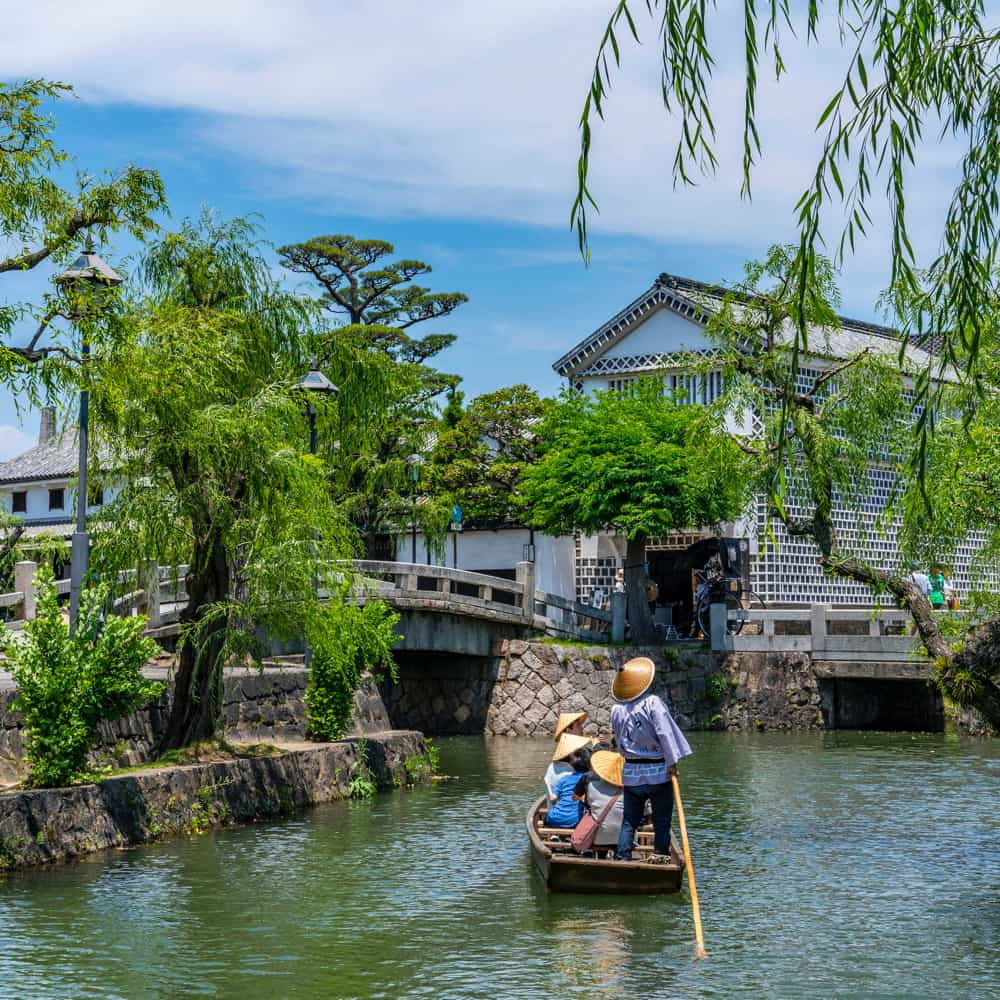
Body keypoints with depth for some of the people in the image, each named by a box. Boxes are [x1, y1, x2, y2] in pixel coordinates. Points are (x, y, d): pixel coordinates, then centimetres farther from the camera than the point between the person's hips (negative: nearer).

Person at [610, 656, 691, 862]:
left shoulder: (616, 709, 3)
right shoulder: (652, 702, -12)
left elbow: (619, 740, 11)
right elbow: (664, 733, -16)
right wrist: (672, 761, -14)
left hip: (631, 773, 4)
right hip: (658, 772, -4)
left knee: (629, 820, 12)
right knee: (662, 821, 6)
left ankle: (622, 858, 11)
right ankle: (660, 856, 5)